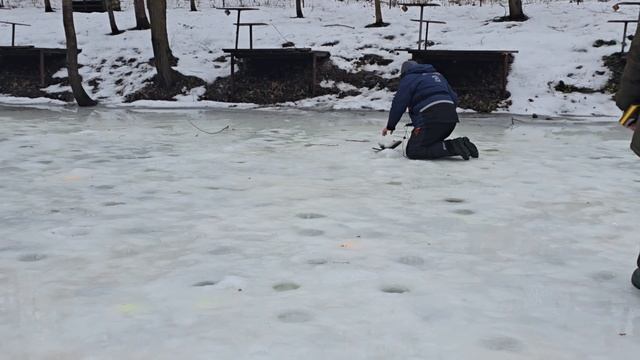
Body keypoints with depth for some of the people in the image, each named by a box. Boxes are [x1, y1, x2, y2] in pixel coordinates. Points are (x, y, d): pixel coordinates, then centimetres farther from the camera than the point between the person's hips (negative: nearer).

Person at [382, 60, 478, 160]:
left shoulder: (408, 79, 8)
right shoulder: (437, 75, 30)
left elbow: (398, 105, 2)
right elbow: (454, 97, 26)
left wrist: (390, 126, 13)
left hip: (431, 119, -8)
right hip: (451, 118, 8)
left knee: (412, 151, -6)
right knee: (433, 143, 25)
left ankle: (452, 147, -21)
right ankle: (461, 144, 1)